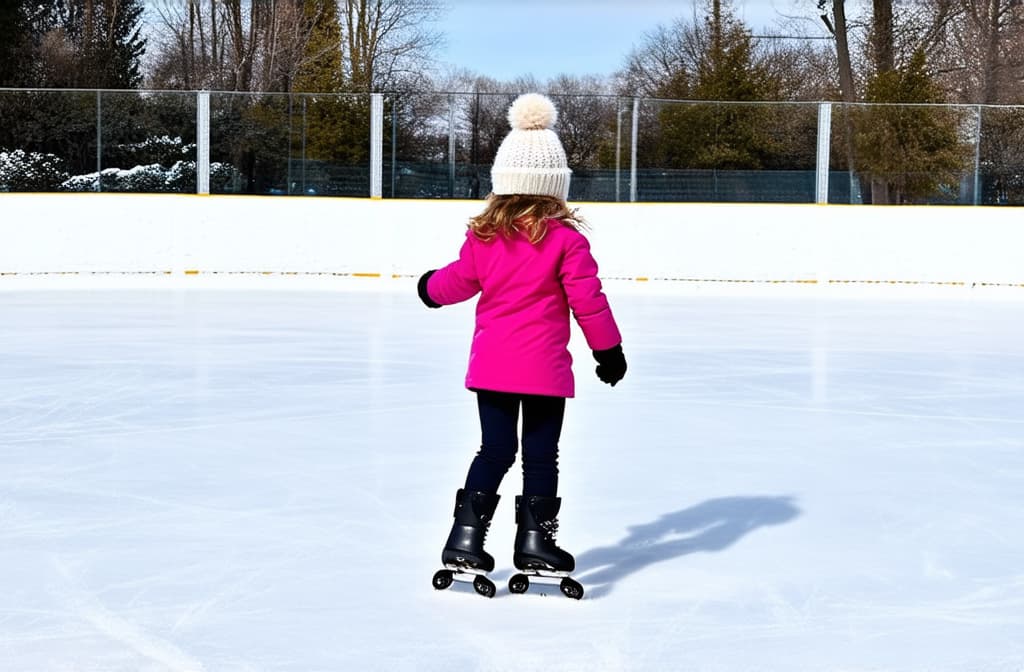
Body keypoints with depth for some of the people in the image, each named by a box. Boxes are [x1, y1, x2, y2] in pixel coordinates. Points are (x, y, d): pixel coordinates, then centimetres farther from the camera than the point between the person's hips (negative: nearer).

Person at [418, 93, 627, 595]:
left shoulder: (483, 236, 0)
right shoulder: (566, 240, -9)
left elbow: (458, 282, 12)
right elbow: (587, 300, -8)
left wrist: (431, 287, 34)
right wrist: (607, 349, 4)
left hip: (491, 363, 4)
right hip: (544, 366, -4)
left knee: (495, 450, 13)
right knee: (541, 454, 6)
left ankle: (466, 537, 12)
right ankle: (535, 541, 9)